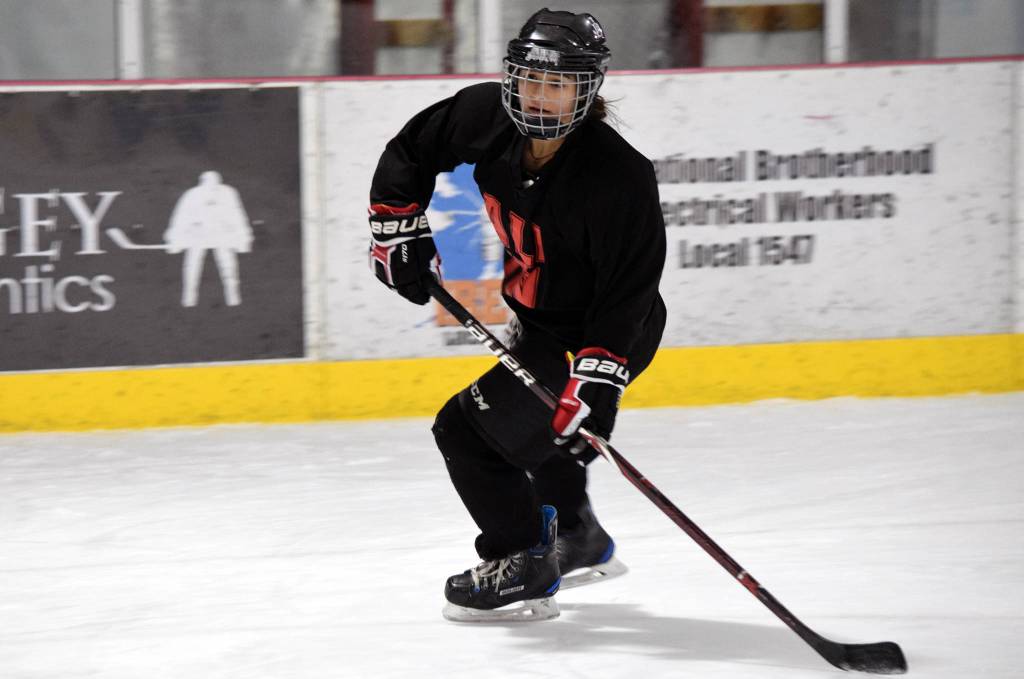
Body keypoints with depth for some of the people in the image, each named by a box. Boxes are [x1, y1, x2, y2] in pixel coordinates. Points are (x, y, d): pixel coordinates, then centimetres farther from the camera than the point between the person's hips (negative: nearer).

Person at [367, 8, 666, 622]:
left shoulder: (618, 177, -33)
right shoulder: (485, 116, -16)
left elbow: (627, 296, -31)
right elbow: (409, 152, 3)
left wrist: (594, 383, -36)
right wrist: (399, 229, -3)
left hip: (603, 333, -8)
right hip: (538, 318, 8)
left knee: (470, 428, -12)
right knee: (532, 421, 31)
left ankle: (523, 567, 2)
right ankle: (579, 542, 53)